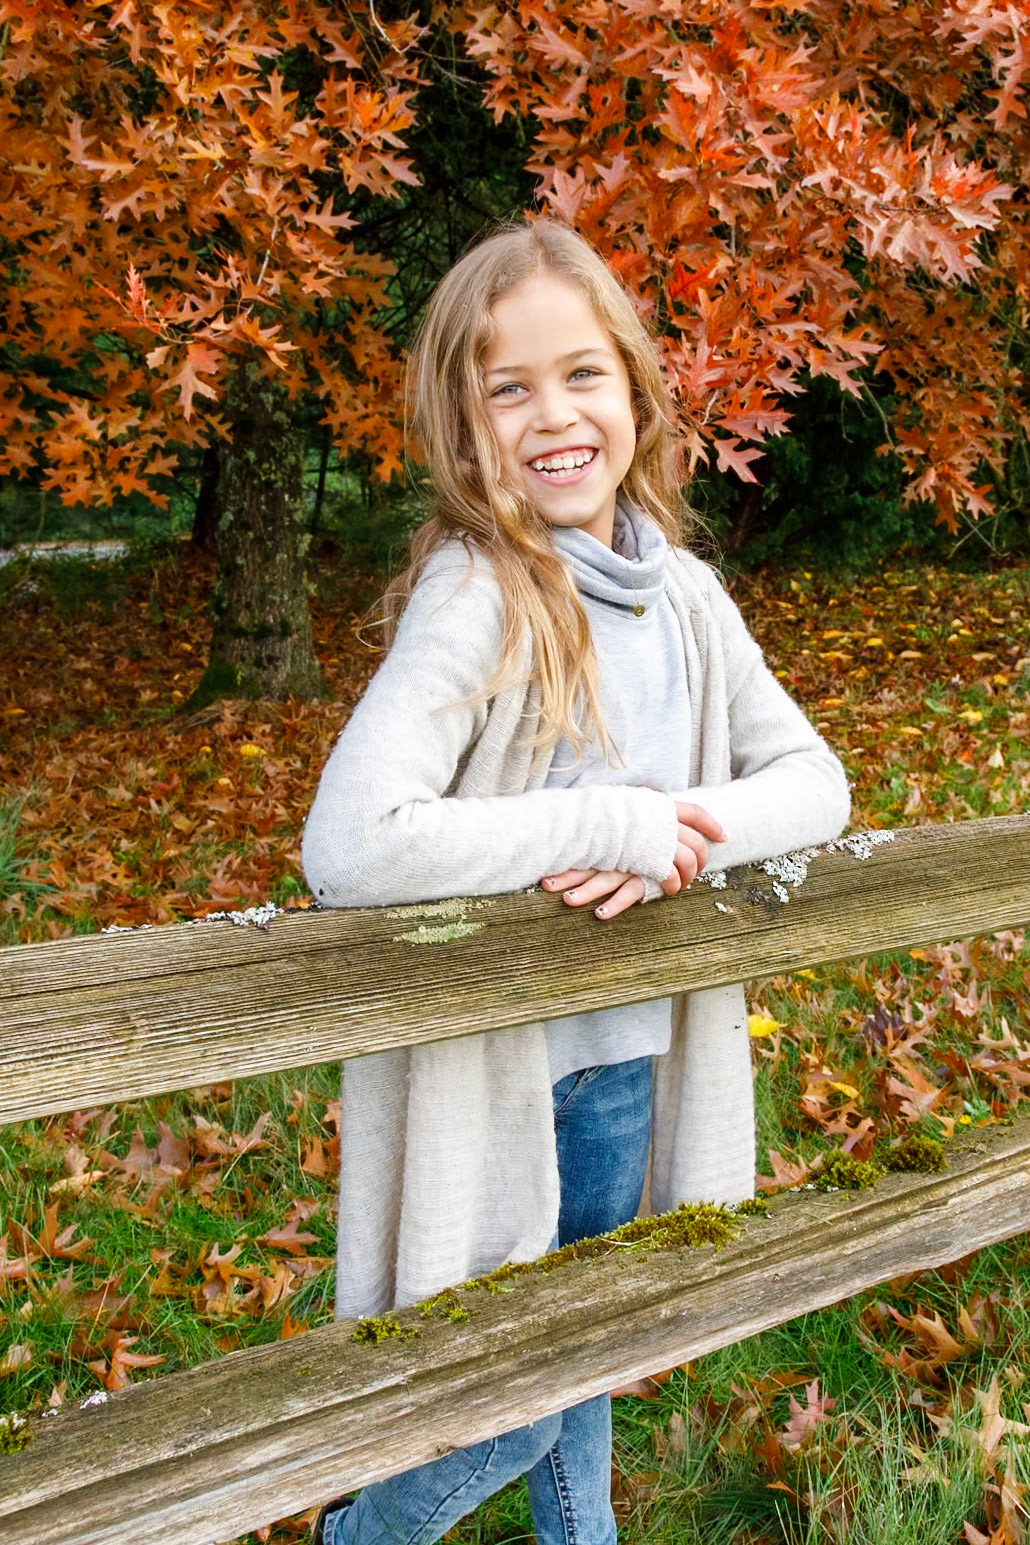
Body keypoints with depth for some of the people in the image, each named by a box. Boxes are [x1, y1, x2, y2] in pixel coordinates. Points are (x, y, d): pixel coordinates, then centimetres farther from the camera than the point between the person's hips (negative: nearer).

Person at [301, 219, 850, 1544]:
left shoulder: (685, 597, -2)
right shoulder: (474, 597, -23)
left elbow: (812, 779, 0)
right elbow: (349, 846, -34)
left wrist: (683, 839, -20)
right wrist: (614, 821, -28)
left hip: (627, 1050, 6)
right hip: (486, 1061, -6)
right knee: (502, 1413, 9)